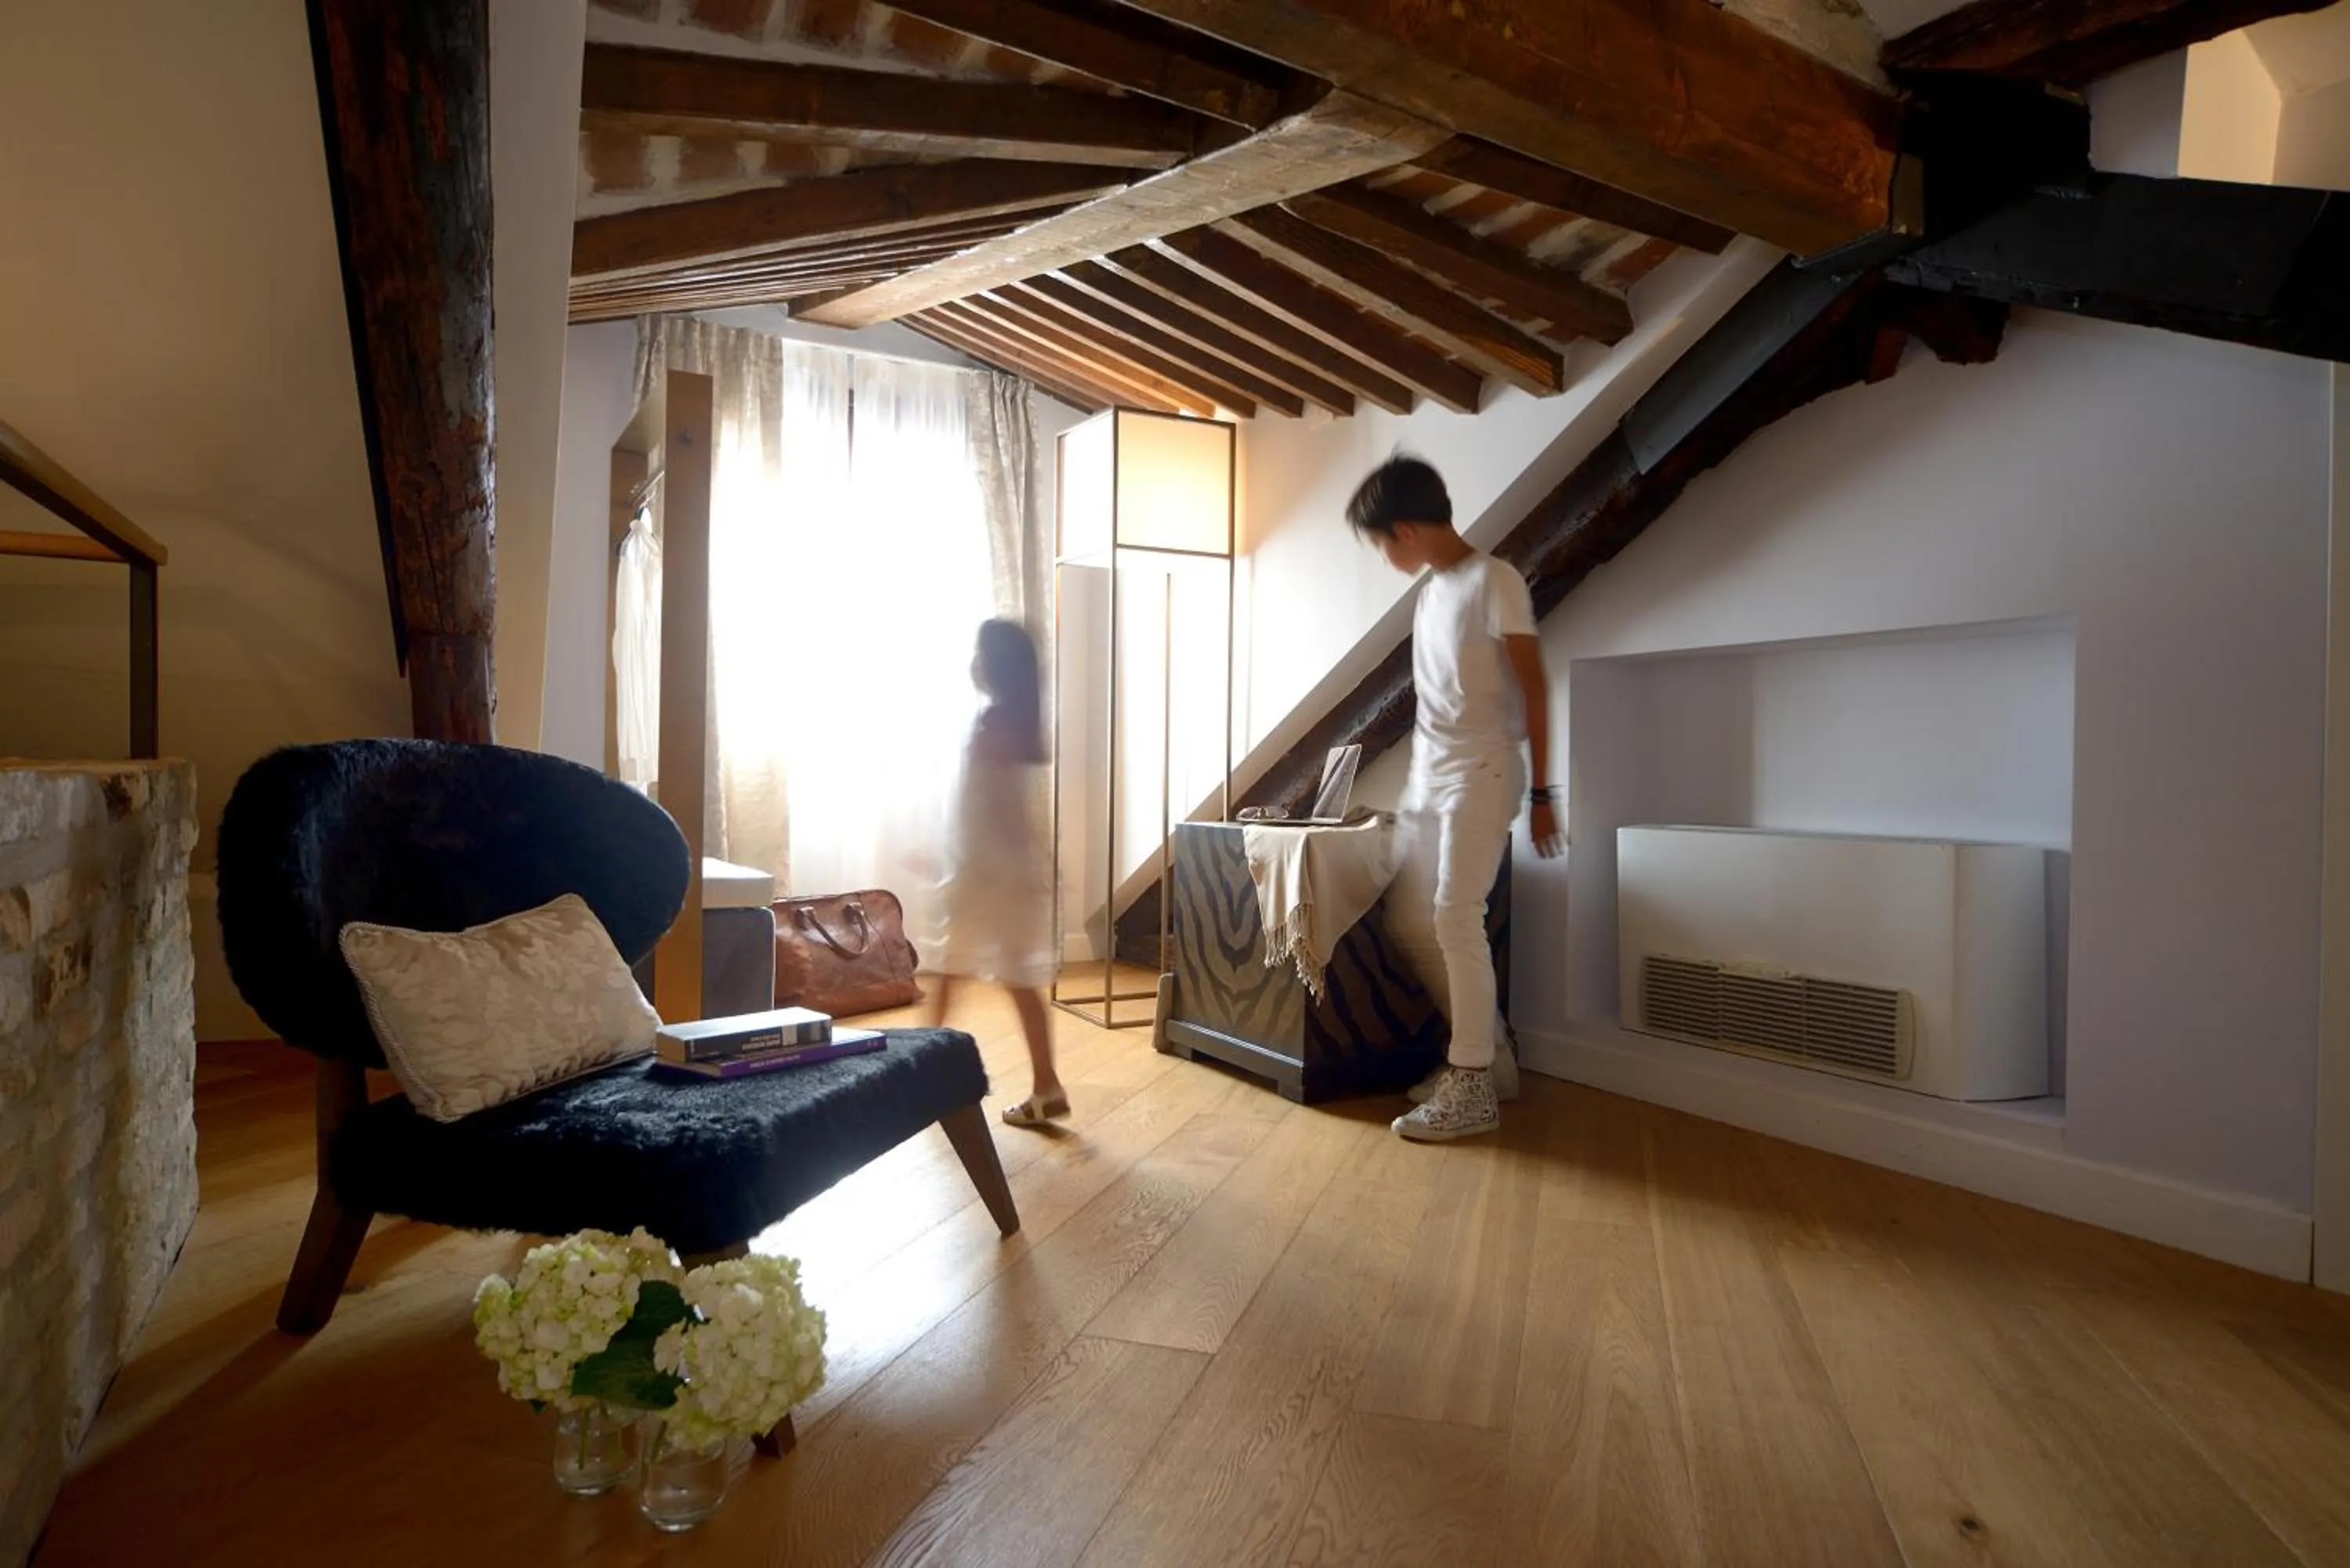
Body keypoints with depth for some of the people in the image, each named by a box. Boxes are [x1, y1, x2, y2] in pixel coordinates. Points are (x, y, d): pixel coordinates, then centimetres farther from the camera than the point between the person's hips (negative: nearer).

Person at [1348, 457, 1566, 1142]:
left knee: (1454, 918, -13)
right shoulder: (1430, 594, 16)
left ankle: (1472, 1086, -2)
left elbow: (1534, 690, -11)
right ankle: (1489, 1055, 19)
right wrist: (1420, 776, 19)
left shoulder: (1494, 582, -8)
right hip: (1426, 780, 9)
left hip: (1480, 776, -9)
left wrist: (1541, 791, -13)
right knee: (1408, 922, 6)